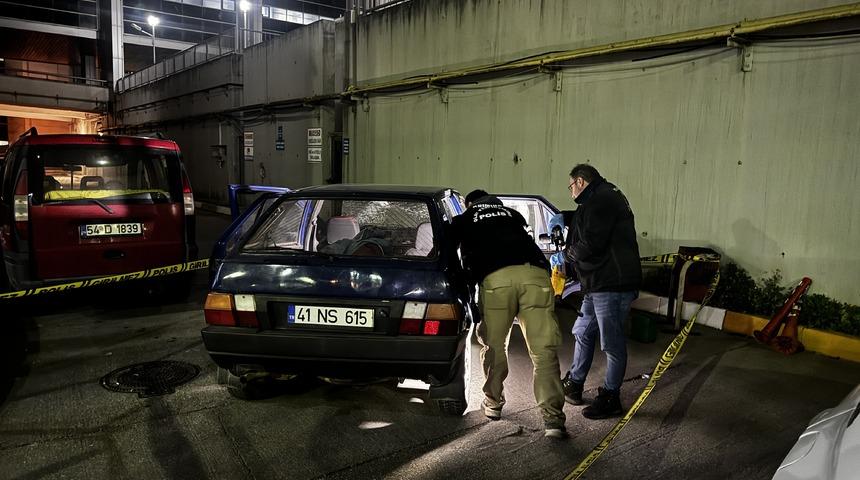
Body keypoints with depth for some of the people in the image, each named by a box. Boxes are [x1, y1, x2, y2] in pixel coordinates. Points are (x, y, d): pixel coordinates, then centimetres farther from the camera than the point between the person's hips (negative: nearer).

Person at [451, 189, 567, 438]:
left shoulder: (464, 220, 29)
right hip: (535, 273, 2)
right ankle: (552, 418, -7)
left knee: (494, 345, 16)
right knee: (544, 350, 0)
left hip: (495, 278, -2)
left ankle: (493, 402, 29)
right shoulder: (512, 213, 37)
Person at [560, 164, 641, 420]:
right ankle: (573, 385, 33)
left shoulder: (600, 201, -15)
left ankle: (610, 398, 13)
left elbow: (591, 244, -21)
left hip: (612, 284, -12)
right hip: (600, 284, 12)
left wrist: (567, 253, -4)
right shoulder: (606, 198, 20)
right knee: (583, 332, 20)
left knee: (612, 343, 0)